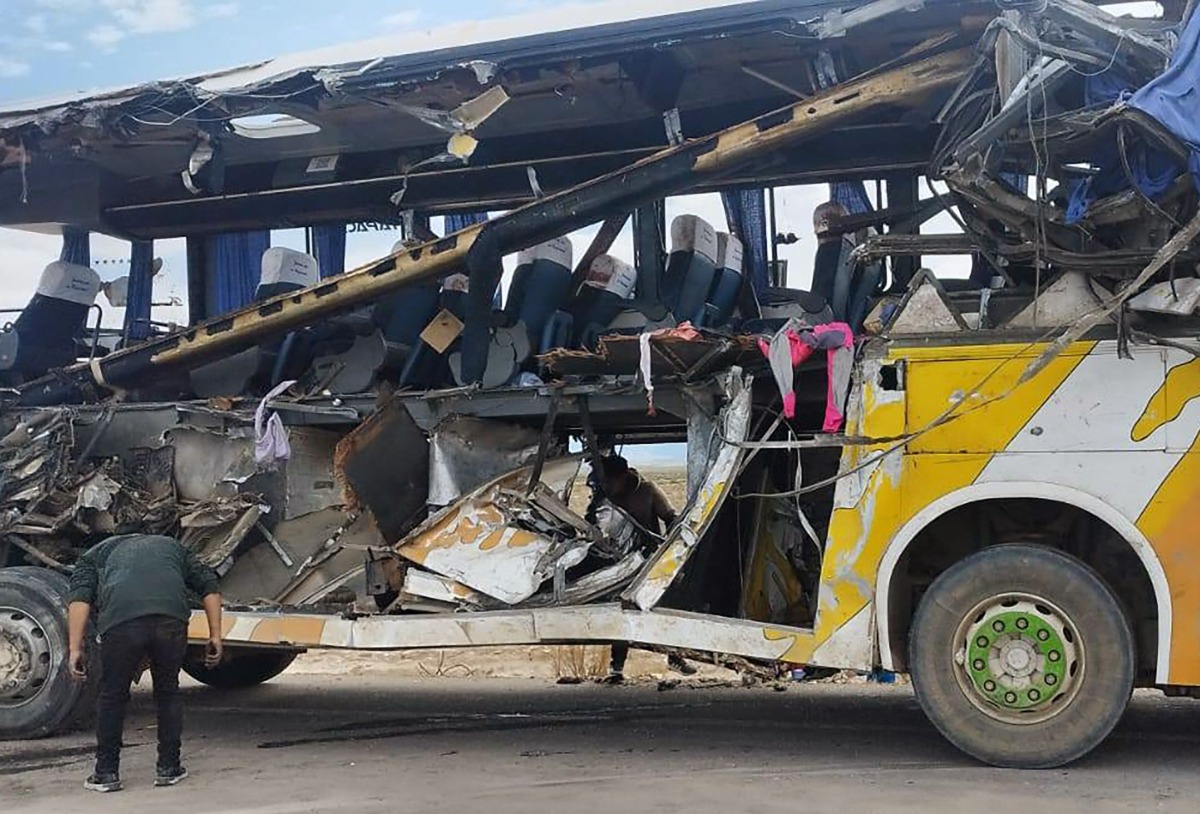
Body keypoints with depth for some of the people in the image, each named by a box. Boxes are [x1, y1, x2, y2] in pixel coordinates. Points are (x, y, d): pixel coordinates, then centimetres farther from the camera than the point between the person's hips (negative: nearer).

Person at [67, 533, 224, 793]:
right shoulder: (171, 546, 38)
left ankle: (106, 773, 24)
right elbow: (209, 587, 25)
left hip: (121, 619, -2)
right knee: (168, 693, 21)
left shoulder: (94, 555, 32)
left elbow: (79, 599, 11)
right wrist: (215, 637, 21)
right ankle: (169, 769, 26)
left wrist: (76, 649, 6)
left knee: (113, 697, 17)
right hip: (171, 616, 2)